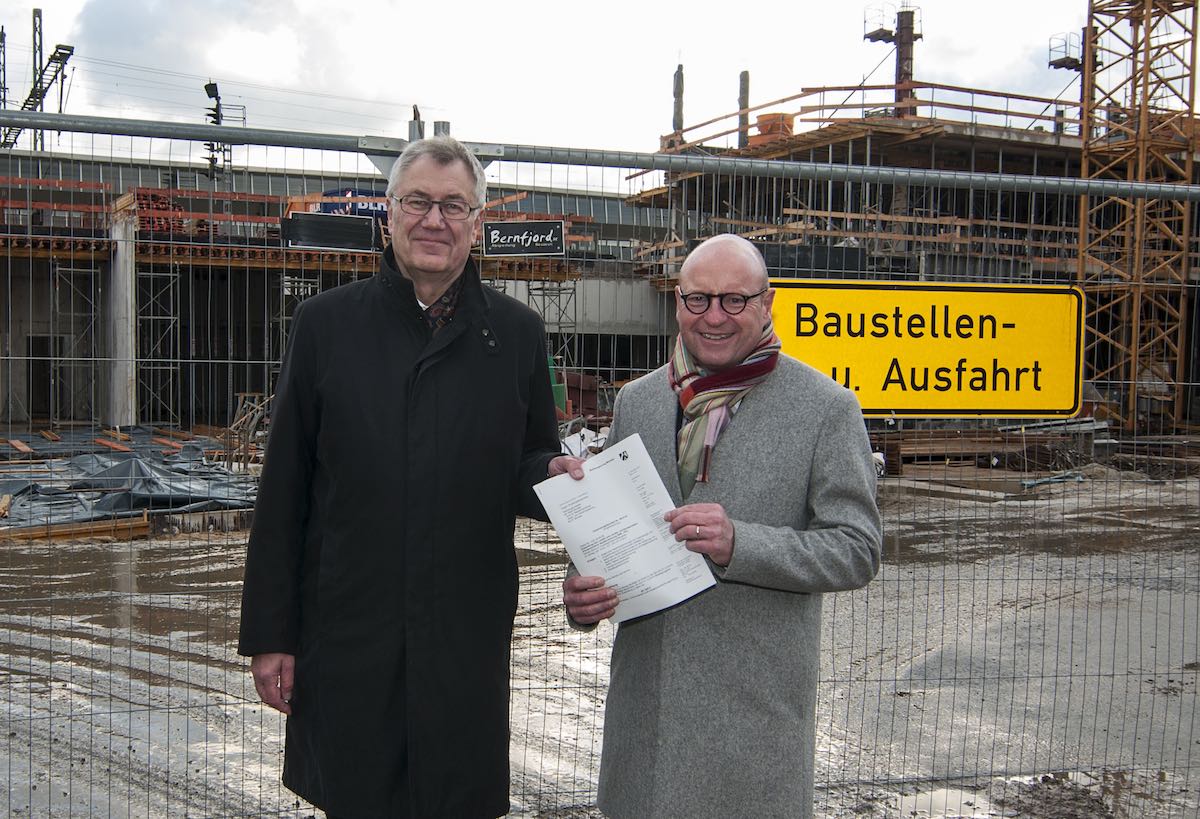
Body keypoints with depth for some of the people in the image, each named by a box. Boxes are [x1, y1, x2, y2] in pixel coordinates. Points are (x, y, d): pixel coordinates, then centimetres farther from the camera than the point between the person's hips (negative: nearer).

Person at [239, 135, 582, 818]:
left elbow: (532, 469, 11)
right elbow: (283, 492, 2)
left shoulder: (516, 333, 4)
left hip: (469, 640, 1)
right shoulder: (327, 323, 2)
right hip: (347, 635, 0)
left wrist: (552, 474, -14)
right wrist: (269, 633, 0)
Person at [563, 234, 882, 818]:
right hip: (643, 698, 4)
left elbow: (858, 550, -8)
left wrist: (739, 544, -23)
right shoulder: (635, 401, 8)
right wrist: (581, 592, -6)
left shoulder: (828, 409, -5)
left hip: (758, 702, -3)